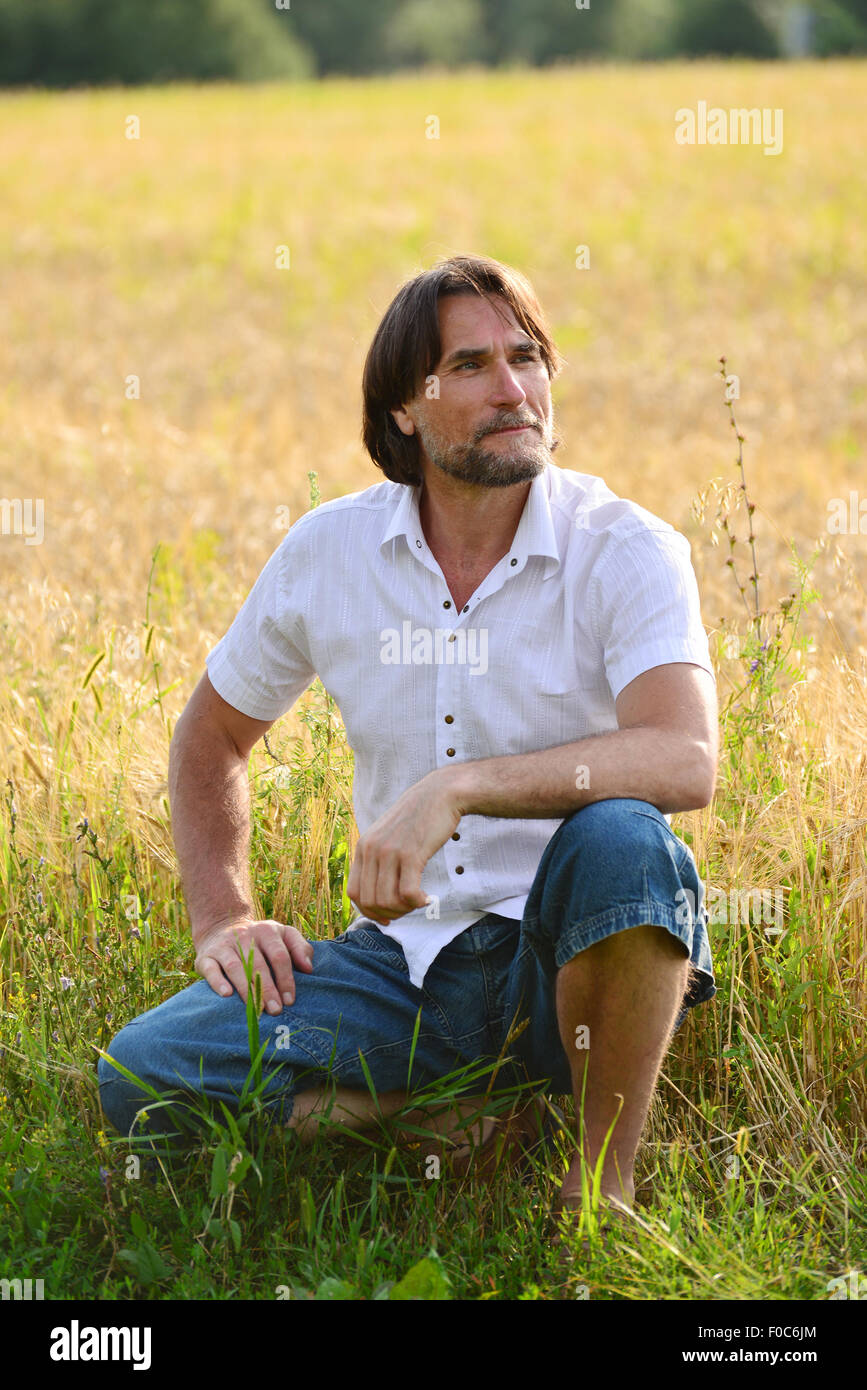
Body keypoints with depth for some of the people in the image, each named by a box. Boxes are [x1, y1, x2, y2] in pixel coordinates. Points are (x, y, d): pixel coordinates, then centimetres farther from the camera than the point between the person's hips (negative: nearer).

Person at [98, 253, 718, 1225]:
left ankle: (603, 1186, -17)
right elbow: (210, 736, 18)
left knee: (617, 838, -38)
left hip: (575, 956, -3)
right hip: (406, 957, 3)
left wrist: (456, 788, -37)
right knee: (145, 1077, -18)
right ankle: (450, 1113, 0)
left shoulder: (624, 550, -10)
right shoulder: (330, 551, 1)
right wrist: (222, 919, 4)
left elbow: (684, 761, -29)